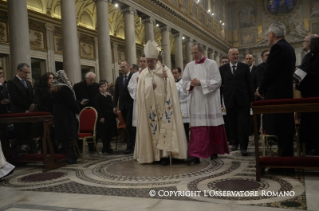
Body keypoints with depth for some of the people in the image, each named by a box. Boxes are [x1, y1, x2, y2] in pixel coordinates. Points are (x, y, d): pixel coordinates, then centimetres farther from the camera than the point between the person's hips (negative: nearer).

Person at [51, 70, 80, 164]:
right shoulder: (65, 88, -15)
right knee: (68, 136, -4)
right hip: (67, 115, -8)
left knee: (62, 136, 12)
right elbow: (71, 101, -16)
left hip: (57, 115, 8)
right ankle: (69, 157, 0)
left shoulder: (53, 88, 11)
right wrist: (78, 110, -1)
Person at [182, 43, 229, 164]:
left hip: (210, 101, -2)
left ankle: (214, 151, 24)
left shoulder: (212, 64, 0)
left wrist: (201, 83, -15)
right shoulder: (189, 66, 10)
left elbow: (217, 81, -7)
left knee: (213, 127, 6)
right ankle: (196, 155, -3)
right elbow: (185, 83, 10)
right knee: (197, 128, -4)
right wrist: (191, 84, -12)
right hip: (196, 102, 2)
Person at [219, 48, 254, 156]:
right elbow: (220, 83, 8)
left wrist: (251, 99, 2)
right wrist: (222, 97, 0)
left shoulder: (244, 67, 6)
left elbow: (249, 84, 5)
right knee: (233, 123, 9)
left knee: (243, 123, -5)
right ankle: (235, 142, 25)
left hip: (243, 100, -1)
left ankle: (243, 146, 1)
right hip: (230, 100, 1)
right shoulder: (222, 69, 8)